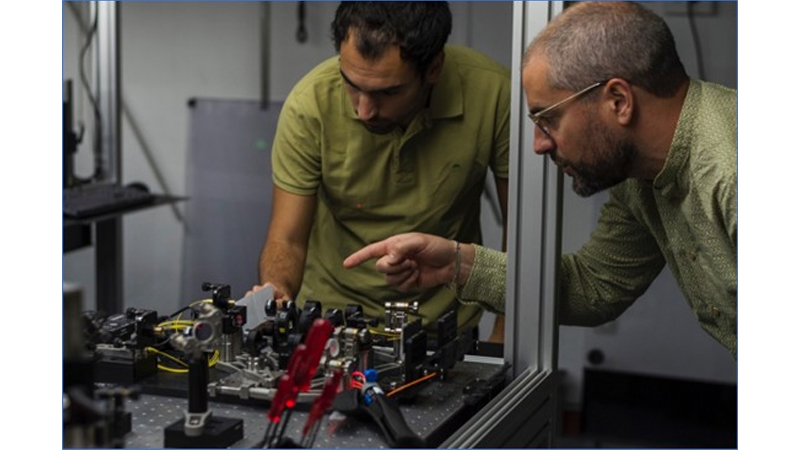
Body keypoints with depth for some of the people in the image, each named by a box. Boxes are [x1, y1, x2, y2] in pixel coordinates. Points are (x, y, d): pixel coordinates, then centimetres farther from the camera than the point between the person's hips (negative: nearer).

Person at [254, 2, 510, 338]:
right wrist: (275, 293, -29)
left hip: (446, 324, 1)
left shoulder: (493, 94, -18)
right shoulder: (309, 105, -18)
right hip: (331, 314, -1)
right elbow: (286, 239, -9)